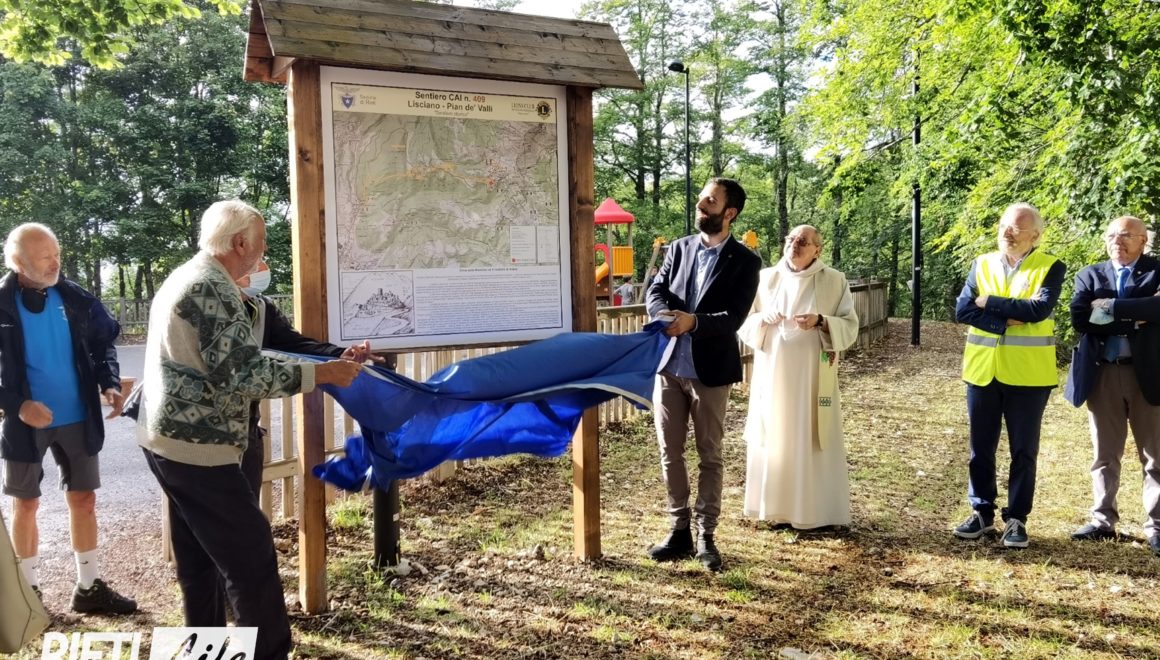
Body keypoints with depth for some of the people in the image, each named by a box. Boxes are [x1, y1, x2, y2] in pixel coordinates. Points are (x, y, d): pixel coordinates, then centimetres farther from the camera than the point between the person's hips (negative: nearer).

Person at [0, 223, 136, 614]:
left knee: (84, 499, 10)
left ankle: (89, 587, 22)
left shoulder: (75, 299, -3)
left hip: (77, 417, 3)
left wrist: (110, 383, -9)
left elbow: (103, 342, 8)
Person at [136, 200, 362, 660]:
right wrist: (321, 373, -18)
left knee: (199, 556, 19)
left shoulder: (182, 279, 15)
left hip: (166, 440, 11)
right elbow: (242, 375, -23)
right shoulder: (213, 288, -17)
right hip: (196, 448, -11)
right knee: (251, 556, -4)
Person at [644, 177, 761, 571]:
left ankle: (706, 536, 17)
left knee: (710, 456, 7)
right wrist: (667, 316, -22)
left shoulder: (744, 262, -4)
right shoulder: (679, 248, 9)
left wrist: (693, 321, -29)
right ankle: (678, 531, 21)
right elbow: (655, 292, 0)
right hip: (668, 366, 4)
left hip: (710, 370, -4)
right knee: (670, 453, 9)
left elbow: (733, 318, -13)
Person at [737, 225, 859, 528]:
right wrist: (764, 319, -13)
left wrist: (821, 321, -18)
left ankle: (816, 511, 12)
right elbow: (744, 323, 8)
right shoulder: (766, 278, 6)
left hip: (813, 376, -2)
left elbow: (850, 327, -1)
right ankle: (775, 506, 16)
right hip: (772, 373, 2)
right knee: (773, 439, 5)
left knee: (812, 440, 1)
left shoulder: (835, 281, 0)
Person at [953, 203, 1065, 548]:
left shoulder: (1051, 267, -2)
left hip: (1028, 374, -3)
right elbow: (963, 310, -6)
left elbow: (1039, 309, -19)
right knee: (981, 449, 10)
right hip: (983, 370, 3)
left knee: (1024, 451, 5)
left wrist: (990, 303, -12)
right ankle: (982, 513, 23)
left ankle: (1016, 519, 16)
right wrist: (1008, 320, -17)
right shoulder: (981, 264, 7)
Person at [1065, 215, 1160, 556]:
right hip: (1102, 374, 2)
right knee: (1104, 453, 10)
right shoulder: (1089, 275, 8)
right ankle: (1103, 521, 19)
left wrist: (1110, 306, -16)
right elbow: (1080, 319, -8)